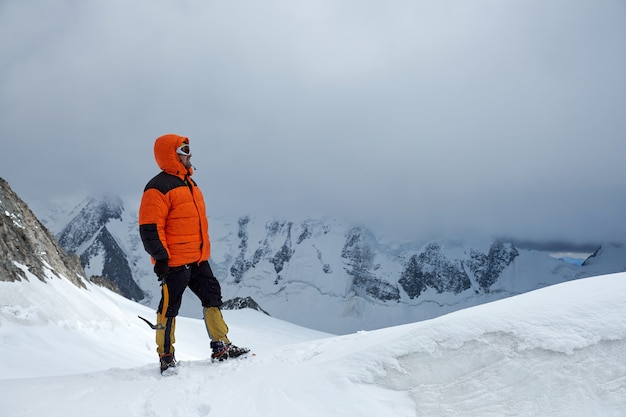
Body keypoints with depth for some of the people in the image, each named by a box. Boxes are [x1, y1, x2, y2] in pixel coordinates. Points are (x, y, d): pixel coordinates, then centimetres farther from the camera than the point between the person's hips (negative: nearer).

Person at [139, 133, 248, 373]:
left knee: (212, 297, 10)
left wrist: (204, 250, 25)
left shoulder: (188, 183, 17)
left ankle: (221, 347, 17)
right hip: (174, 262, -9)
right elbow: (150, 228, -16)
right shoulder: (158, 189, -13)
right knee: (169, 307, 0)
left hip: (198, 259, 9)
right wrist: (160, 257, -18)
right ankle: (166, 357, 11)